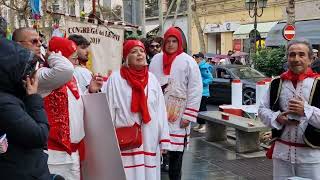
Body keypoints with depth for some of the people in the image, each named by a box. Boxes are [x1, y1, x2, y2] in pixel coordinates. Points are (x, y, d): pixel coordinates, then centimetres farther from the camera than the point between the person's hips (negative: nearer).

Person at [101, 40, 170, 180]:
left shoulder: (152, 79, 8)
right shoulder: (115, 79, -4)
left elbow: (160, 110, 7)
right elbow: (108, 109, -6)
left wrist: (163, 140, 5)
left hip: (149, 140, 4)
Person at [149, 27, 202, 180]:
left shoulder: (188, 61, -2)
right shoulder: (156, 59, 10)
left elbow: (195, 91, -6)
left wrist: (189, 115, -11)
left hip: (177, 115, -3)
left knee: (176, 150, 3)